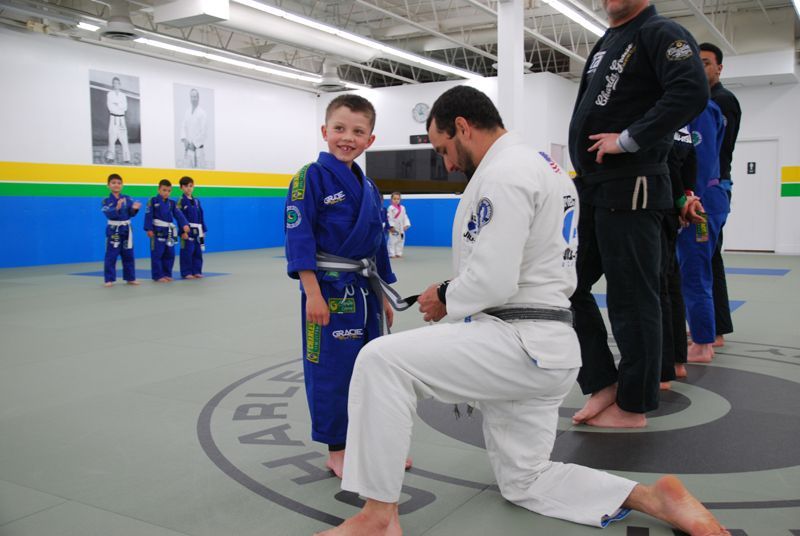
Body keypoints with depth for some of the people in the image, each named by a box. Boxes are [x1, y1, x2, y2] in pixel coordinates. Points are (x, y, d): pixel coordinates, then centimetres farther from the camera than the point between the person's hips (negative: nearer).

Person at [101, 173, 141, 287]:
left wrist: (134, 208, -21)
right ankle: (109, 280, 4)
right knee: (111, 256, -3)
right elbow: (108, 214, -20)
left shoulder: (127, 199, 3)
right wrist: (117, 208, -37)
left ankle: (130, 278, 20)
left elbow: (131, 214, 0)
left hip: (126, 229, 3)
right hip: (113, 230, -3)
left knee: (128, 255, 10)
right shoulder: (106, 201, -6)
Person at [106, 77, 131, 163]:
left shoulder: (123, 95, 12)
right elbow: (110, 107, -7)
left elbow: (125, 107, 1)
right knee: (112, 138, -8)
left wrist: (116, 105, -10)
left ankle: (126, 158, -5)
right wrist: (120, 107, -3)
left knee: (124, 138, -4)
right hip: (113, 118, -2)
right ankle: (111, 157, -1)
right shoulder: (109, 94, 3)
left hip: (122, 119, 2)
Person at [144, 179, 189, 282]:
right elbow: (148, 216, -8)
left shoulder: (172, 203, 9)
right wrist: (149, 229, -14)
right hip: (157, 231, -5)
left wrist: (185, 225, -14)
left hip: (169, 232, 5)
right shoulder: (153, 201, -5)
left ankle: (167, 274, 20)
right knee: (157, 255, -3)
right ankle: (158, 276, 3)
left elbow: (179, 215, 1)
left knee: (169, 254, 10)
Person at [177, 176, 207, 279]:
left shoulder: (196, 201, 12)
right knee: (187, 252, -3)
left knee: (198, 252, 10)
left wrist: (203, 230, 10)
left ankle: (196, 271, 19)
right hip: (187, 230, -6)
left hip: (197, 230, 6)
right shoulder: (181, 201, -6)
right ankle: (186, 273, 4)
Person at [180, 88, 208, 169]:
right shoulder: (187, 112, 12)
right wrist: (184, 139, -5)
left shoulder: (203, 113, -5)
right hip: (188, 147, 5)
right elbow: (183, 127, 12)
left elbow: (204, 131, -8)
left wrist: (194, 143, -10)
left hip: (198, 147, -5)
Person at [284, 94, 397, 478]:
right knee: (331, 372, 0)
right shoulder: (311, 177, -9)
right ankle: (337, 452, 16)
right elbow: (299, 237, -15)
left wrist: (383, 295, 17)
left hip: (364, 292, 7)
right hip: (329, 291, -7)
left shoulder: (368, 186, 11)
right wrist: (313, 292, -20)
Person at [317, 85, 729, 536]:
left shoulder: (503, 173, -15)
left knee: (381, 361, -16)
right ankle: (652, 498, 10)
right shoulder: (545, 166, 17)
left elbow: (492, 281, -24)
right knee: (525, 482, 19)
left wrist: (445, 300, -4)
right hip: (547, 347, 11)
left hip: (520, 346, -11)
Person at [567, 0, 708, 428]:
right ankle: (603, 384, 20)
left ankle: (633, 405, 11)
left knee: (631, 299, -2)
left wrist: (628, 140, -21)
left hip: (629, 190, -9)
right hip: (591, 187, 9)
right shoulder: (606, 43, 19)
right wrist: (584, 169, 12)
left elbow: (692, 92, -23)